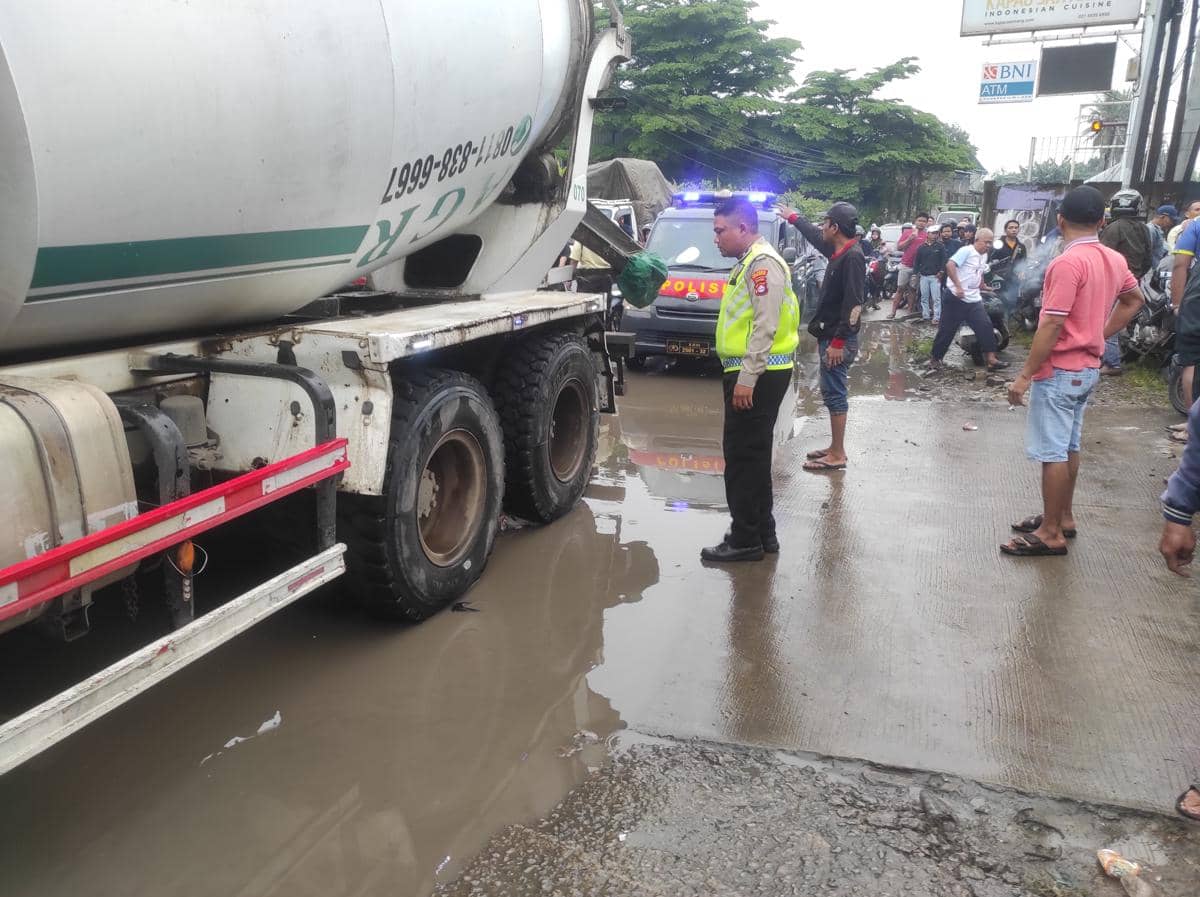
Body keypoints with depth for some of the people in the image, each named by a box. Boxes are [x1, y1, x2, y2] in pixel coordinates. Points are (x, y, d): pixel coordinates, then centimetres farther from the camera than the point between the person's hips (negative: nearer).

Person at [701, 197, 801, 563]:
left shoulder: (763, 262, -14)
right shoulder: (750, 262, 18)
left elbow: (766, 325, -22)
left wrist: (746, 377, -24)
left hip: (757, 375, -11)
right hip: (753, 373, 11)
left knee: (744, 456, -6)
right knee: (752, 456, 15)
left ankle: (746, 539, 2)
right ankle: (762, 532, 24)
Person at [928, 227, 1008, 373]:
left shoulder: (984, 256, 16)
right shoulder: (966, 251, -10)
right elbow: (950, 265, -24)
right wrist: (958, 286, -29)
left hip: (974, 300, 7)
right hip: (956, 298, -7)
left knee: (986, 327, -3)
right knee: (947, 330, -1)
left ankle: (991, 359, -3)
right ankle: (935, 358, 14)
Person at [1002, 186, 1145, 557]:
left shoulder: (1067, 263, -21)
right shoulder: (1115, 260, 8)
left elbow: (1052, 326, -24)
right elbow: (1134, 300, 24)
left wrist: (1025, 375, -19)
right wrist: (1102, 334, 18)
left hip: (1059, 370, -9)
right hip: (1088, 368, 9)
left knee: (1053, 452, -3)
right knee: (1069, 447, 18)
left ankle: (1051, 534, 3)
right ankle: (1063, 518, 29)